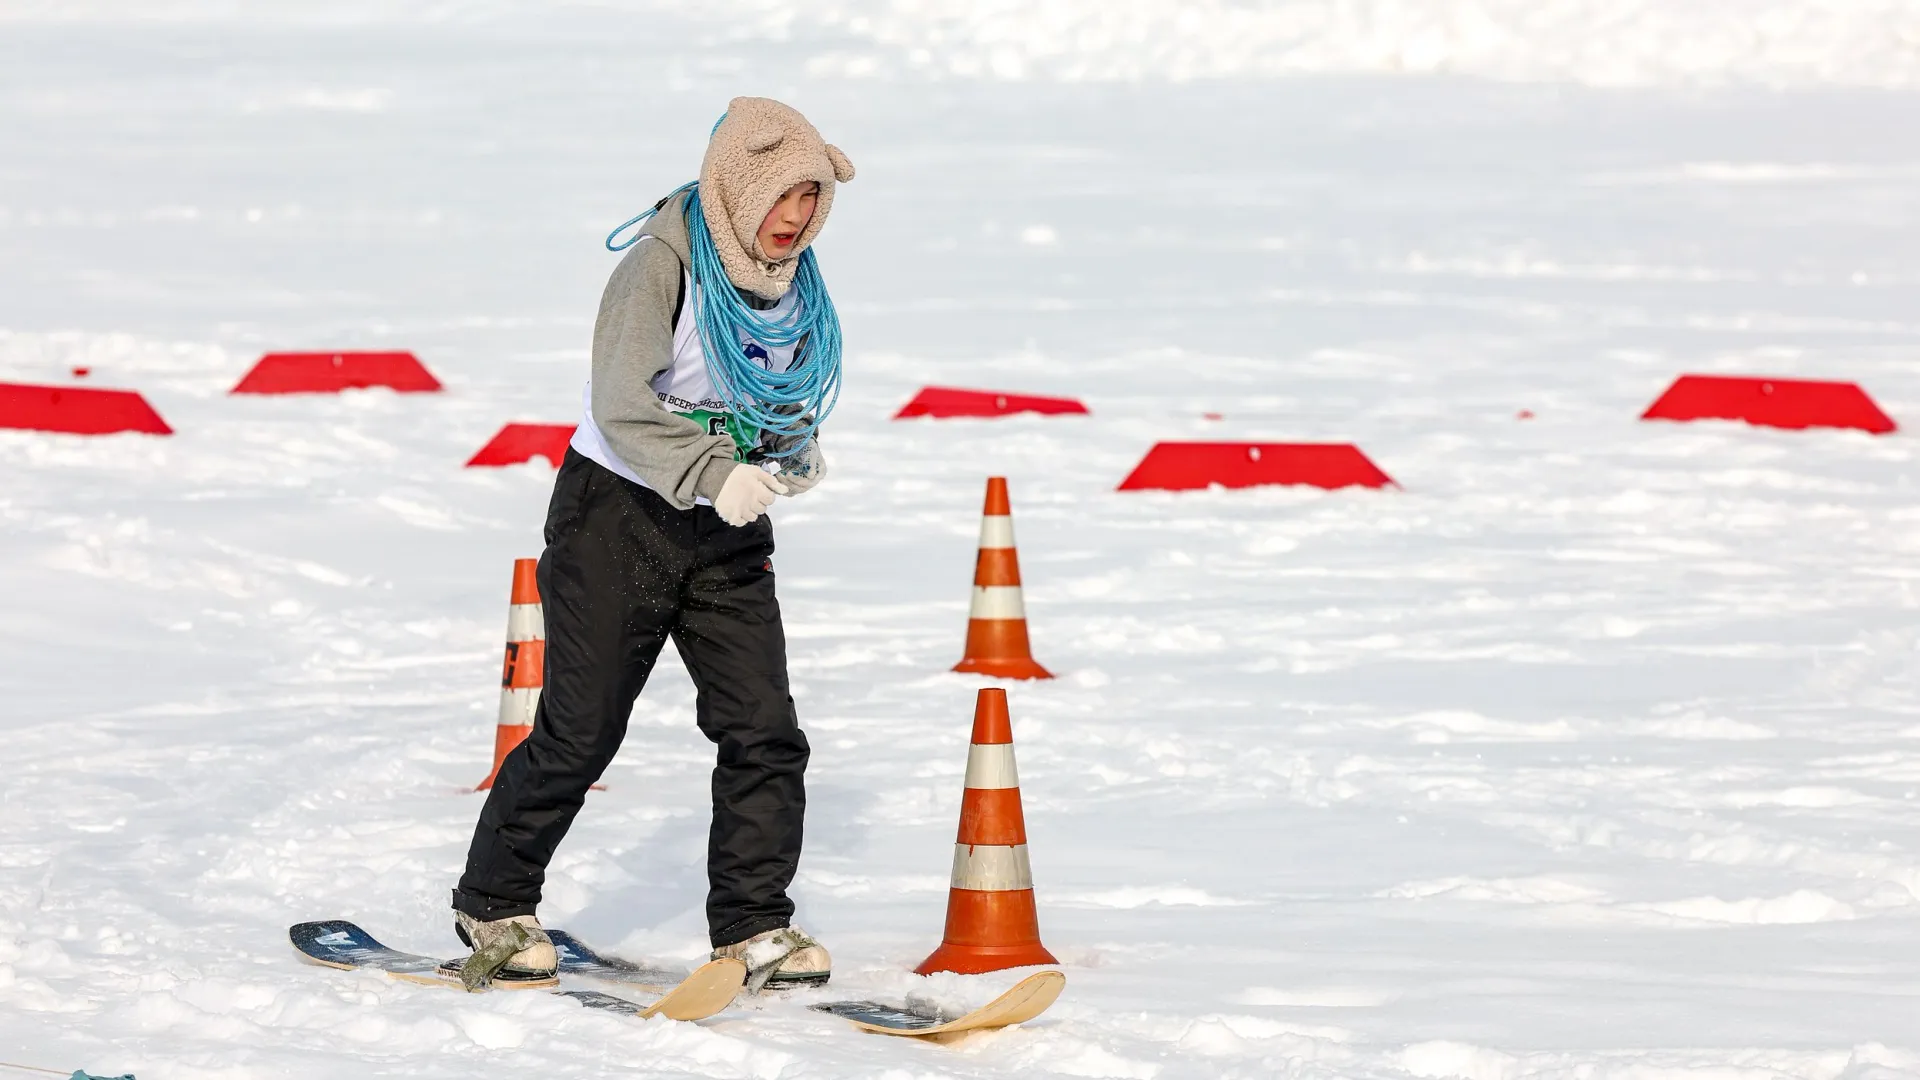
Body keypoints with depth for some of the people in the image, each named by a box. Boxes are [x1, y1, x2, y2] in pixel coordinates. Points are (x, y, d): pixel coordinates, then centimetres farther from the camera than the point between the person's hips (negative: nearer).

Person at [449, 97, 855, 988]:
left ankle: (753, 924, 3)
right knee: (581, 729, 0)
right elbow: (623, 405, -26)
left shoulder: (790, 278, 3)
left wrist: (797, 452, -1)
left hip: (728, 531, 6)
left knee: (763, 729, -5)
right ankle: (493, 903, 18)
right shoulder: (666, 261, -18)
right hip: (619, 513, -6)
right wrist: (711, 475, -37)